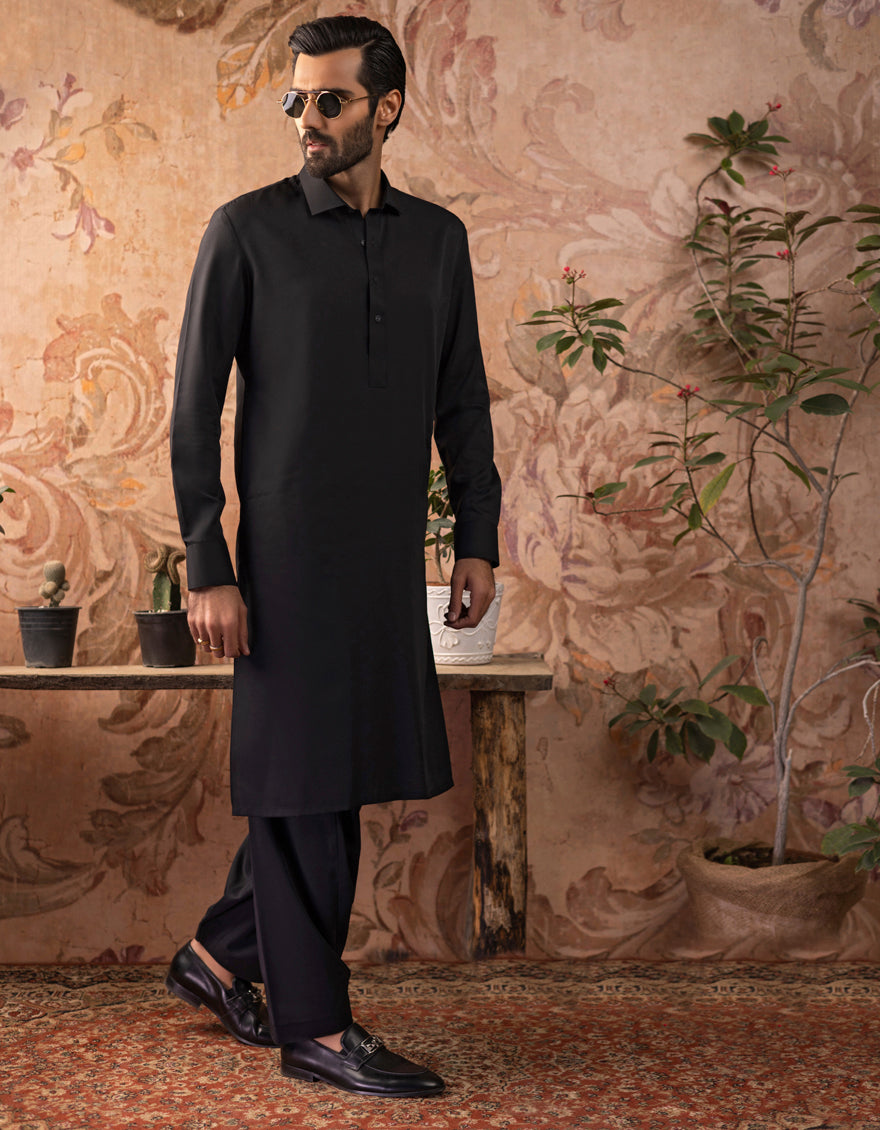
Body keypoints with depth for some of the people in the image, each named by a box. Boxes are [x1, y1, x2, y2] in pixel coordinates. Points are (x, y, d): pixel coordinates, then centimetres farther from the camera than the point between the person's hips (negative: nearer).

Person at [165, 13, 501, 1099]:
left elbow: (462, 401, 15)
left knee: (343, 772, 12)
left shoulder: (438, 238, 11)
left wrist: (478, 541, 8)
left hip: (389, 560, 5)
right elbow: (195, 409, -5)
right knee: (306, 782, 0)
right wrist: (208, 569, -11)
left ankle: (218, 954, 31)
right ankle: (316, 1027, 13)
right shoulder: (248, 231, -3)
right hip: (291, 553, -5)